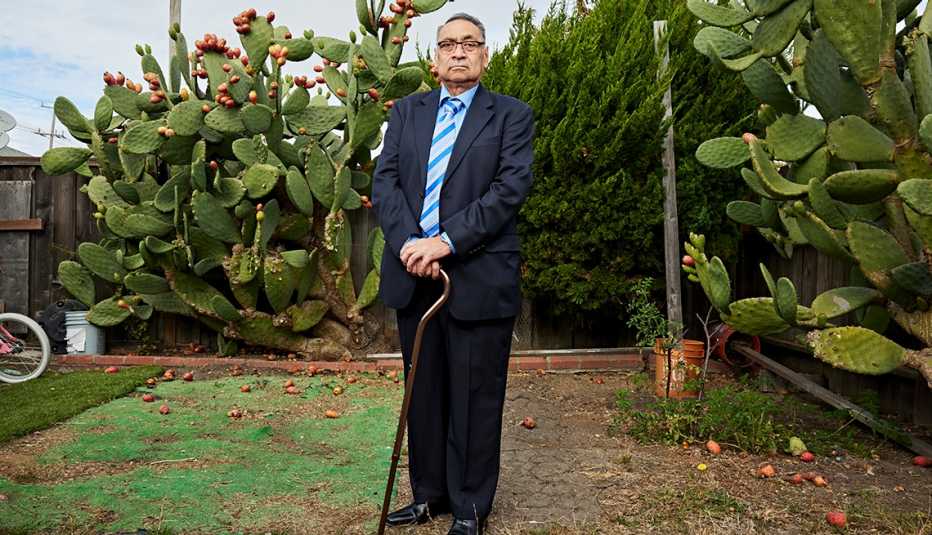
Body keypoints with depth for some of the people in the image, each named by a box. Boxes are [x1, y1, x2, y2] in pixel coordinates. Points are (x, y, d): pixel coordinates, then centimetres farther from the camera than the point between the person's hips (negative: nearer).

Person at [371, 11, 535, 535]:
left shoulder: (512, 115, 3)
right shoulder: (406, 111, 14)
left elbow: (511, 187, -10)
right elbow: (385, 181, 4)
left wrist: (447, 241, -19)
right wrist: (409, 243, -13)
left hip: (480, 277, -3)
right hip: (413, 272, 4)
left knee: (476, 399, 5)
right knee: (424, 394, 14)